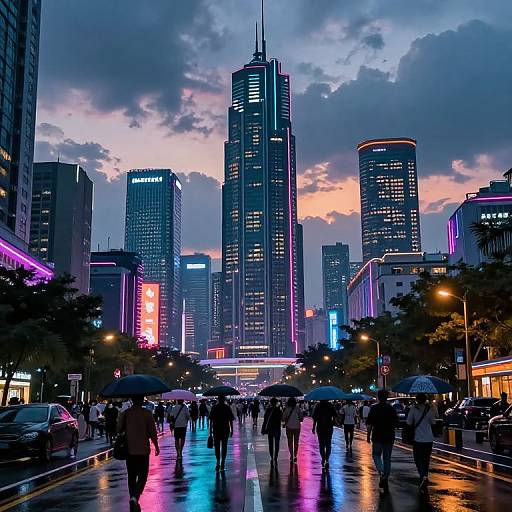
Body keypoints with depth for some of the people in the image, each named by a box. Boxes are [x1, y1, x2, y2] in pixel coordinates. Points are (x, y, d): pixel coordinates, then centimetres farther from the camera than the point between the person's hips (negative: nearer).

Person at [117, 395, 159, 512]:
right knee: (142, 476, 3)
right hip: (143, 450, -3)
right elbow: (152, 432, -8)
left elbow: (119, 430, 1)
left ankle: (134, 502, 19)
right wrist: (156, 446, 5)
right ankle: (135, 497, -20)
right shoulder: (147, 413, -9)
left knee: (131, 477, 15)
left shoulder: (125, 413, -2)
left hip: (129, 450, 3)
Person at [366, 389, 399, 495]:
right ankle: (385, 482, 10)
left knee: (376, 455, 14)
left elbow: (369, 423, -7)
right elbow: (396, 423, 8)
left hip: (377, 437, -2)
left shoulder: (374, 408, -5)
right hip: (389, 437, 3)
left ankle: (382, 473, -12)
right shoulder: (391, 409, 3)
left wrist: (368, 435, 2)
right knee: (387, 458, 10)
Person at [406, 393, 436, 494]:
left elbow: (409, 423, -7)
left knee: (418, 459, 3)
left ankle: (423, 477, -22)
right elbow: (433, 423, 6)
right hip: (429, 439, 3)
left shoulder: (413, 409, -8)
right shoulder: (429, 409, -1)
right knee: (426, 460, 13)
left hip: (418, 439, -3)